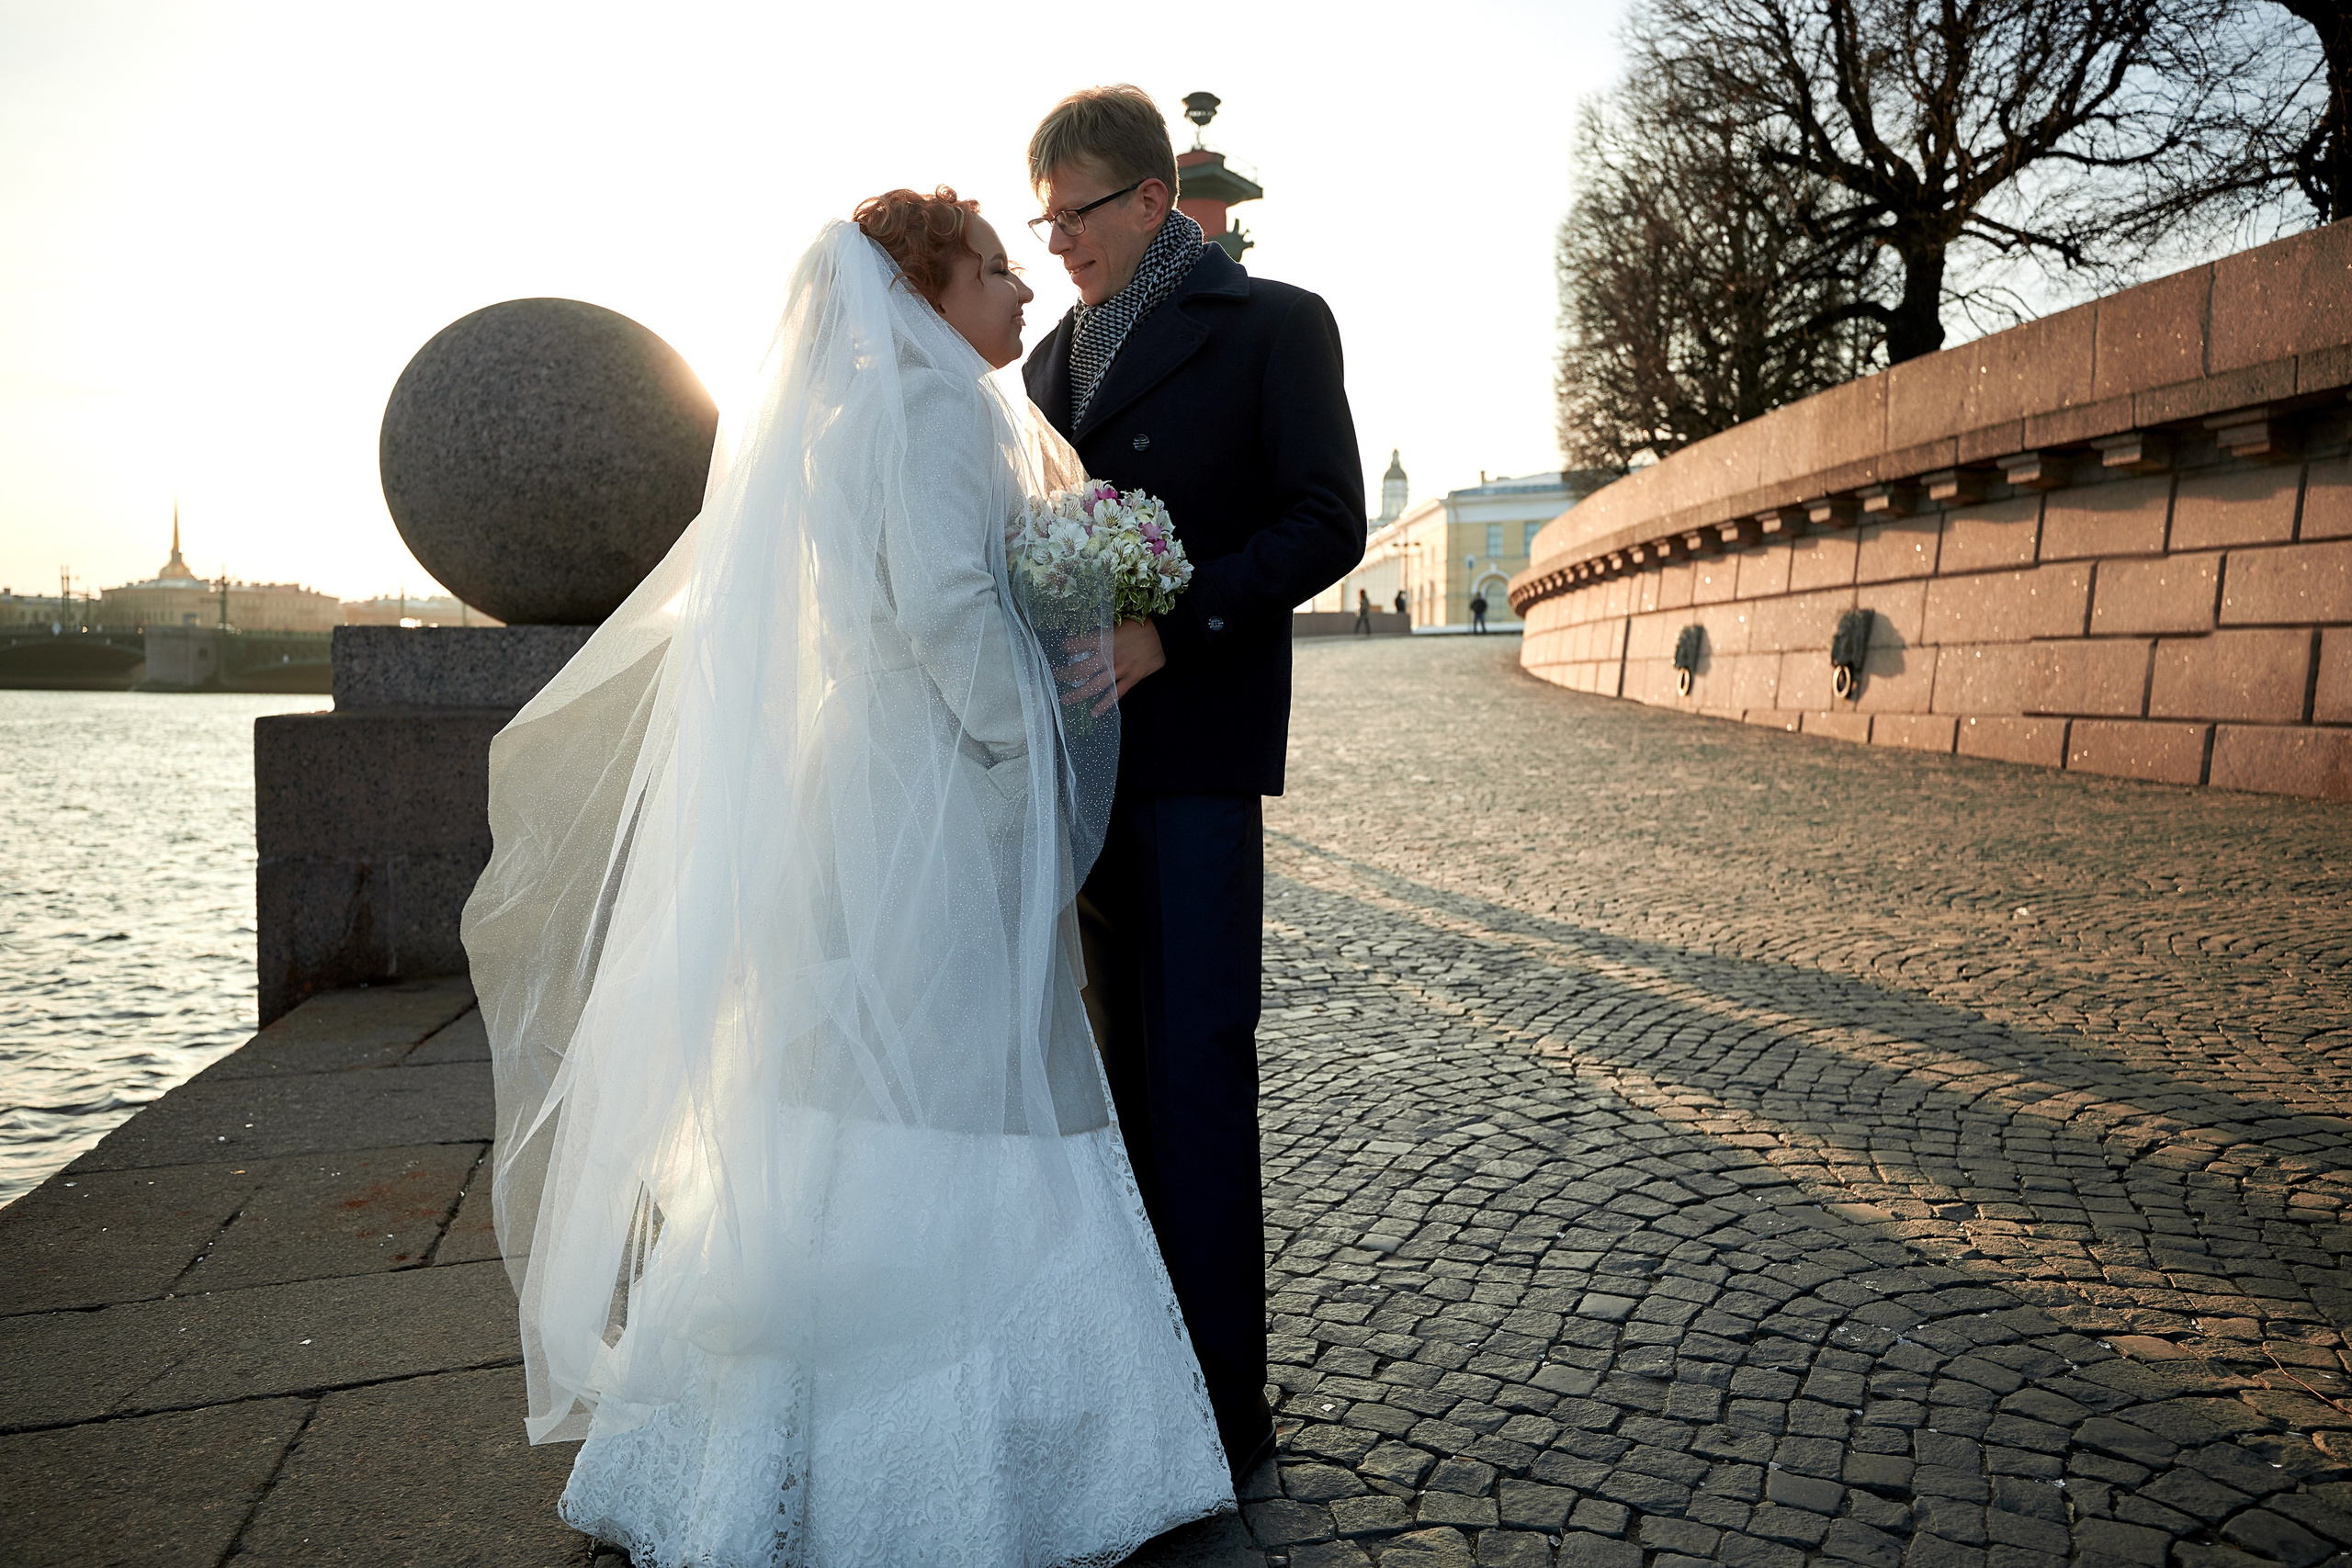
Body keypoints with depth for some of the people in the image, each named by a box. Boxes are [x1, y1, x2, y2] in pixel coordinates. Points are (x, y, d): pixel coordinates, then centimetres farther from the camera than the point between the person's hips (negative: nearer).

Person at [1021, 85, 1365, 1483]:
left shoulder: (1274, 325, 1)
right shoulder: (1057, 355, 20)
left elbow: (1328, 523, -8)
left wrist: (1166, 632, -19)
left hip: (1195, 738, -6)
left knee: (1197, 1056, -6)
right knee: (1130, 1049, 10)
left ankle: (1222, 1397, 3)